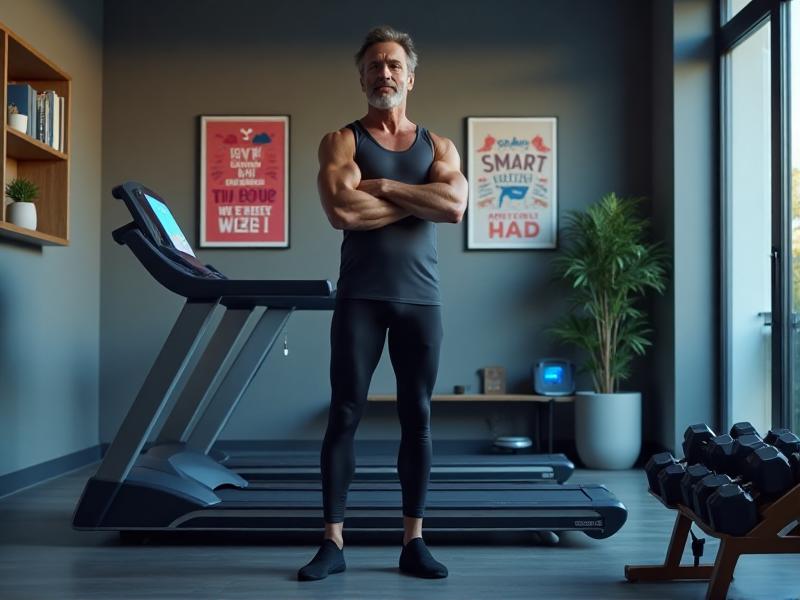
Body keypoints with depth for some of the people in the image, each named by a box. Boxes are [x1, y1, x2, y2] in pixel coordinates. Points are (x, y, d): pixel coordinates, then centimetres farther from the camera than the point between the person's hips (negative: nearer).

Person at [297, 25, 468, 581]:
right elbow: (341, 210, -15)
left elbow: (455, 206, -8)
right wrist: (418, 200, -7)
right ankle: (333, 542, 7)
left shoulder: (438, 145, 12)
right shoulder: (342, 140, 5)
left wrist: (383, 186, -11)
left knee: (417, 417, 5)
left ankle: (414, 541, 15)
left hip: (421, 298, 2)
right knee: (345, 415, -1)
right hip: (360, 297, -2)